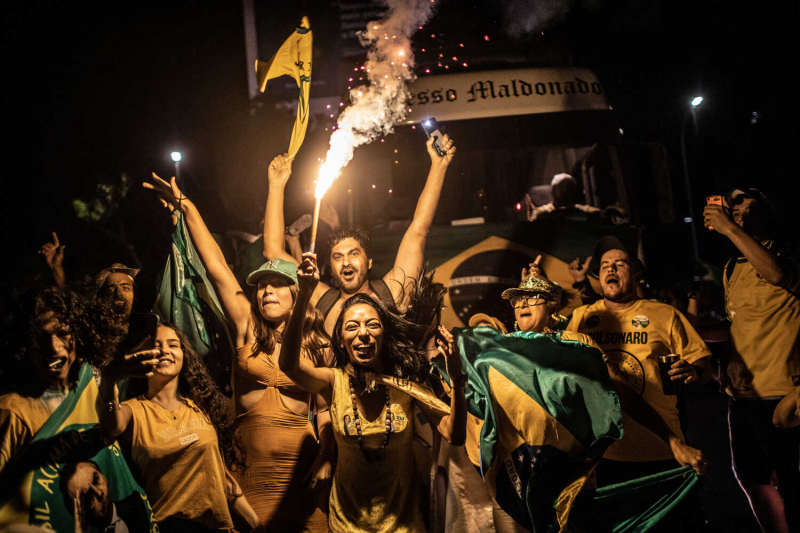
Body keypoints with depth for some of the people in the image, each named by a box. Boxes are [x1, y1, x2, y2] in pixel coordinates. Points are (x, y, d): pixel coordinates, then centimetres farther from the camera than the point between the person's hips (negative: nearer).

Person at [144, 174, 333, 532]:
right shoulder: (247, 326, 4)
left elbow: (325, 410, 5)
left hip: (300, 471, 0)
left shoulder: (315, 345, 4)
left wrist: (326, 461, -9)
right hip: (250, 472, 0)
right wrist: (187, 208, -2)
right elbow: (216, 268, 0)